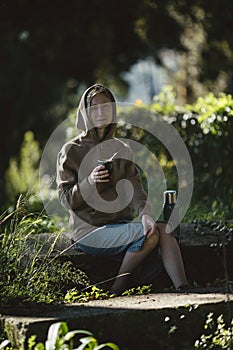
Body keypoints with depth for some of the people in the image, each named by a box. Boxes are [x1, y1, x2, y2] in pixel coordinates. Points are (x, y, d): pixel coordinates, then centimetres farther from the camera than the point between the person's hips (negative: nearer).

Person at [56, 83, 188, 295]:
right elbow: (66, 199, -4)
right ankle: (116, 293, -17)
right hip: (89, 231, -5)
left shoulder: (122, 149, 14)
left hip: (121, 225, 5)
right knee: (151, 235, -27)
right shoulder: (71, 151, 0)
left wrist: (145, 213, -21)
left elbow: (133, 187, 0)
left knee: (164, 230, -23)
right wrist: (89, 182, -23)